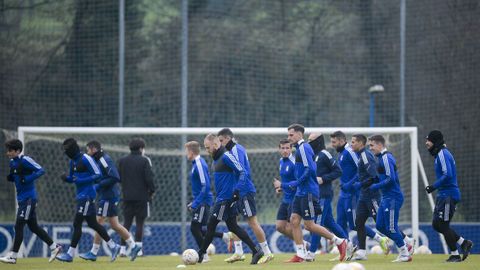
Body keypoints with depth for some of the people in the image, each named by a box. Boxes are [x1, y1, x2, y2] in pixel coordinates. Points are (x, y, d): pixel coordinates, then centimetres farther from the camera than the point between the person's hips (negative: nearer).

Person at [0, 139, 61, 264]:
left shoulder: (25, 160, -15)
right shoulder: (13, 162, 10)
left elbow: (41, 170, -20)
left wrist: (26, 179, -26)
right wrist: (10, 177, 0)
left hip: (29, 198, -9)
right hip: (22, 198, 9)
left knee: (19, 226, -9)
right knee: (33, 226, 13)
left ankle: (13, 256, -7)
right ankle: (54, 247, 23)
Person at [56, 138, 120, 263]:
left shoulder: (85, 159, -14)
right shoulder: (73, 161, 13)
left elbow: (98, 174, -16)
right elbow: (72, 178, 22)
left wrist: (82, 180, -22)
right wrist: (66, 178, -1)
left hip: (87, 196, -10)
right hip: (81, 195, 10)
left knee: (77, 223, -8)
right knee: (92, 223, 12)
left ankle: (70, 254, -5)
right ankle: (113, 246, 20)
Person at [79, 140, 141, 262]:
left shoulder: (105, 160, -15)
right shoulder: (98, 160, 15)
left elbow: (115, 178, -23)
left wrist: (99, 185, -20)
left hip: (108, 197, -10)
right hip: (106, 196, 10)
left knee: (99, 223, -6)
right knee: (115, 225, 11)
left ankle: (93, 253, -3)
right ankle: (133, 247, 13)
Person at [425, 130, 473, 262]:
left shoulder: (442, 154, -15)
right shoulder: (439, 154, 16)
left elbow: (448, 175, -25)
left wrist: (434, 186, -20)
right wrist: (434, 187, 14)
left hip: (448, 195, -10)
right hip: (442, 195, 10)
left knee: (443, 225, -5)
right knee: (436, 225, 11)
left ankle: (455, 255, 3)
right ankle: (464, 243, 16)